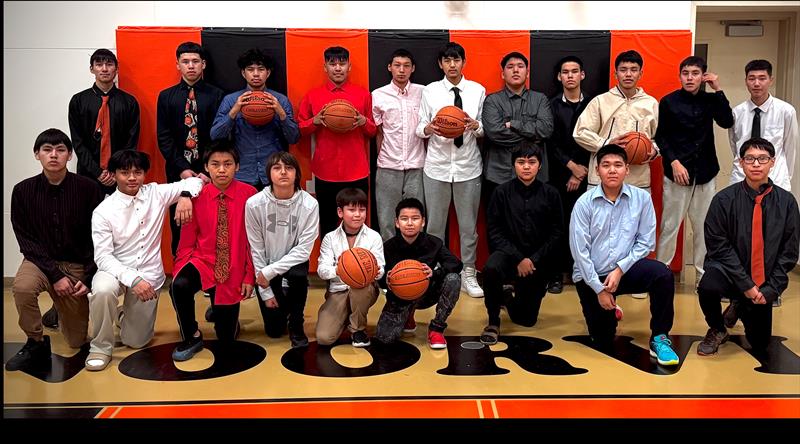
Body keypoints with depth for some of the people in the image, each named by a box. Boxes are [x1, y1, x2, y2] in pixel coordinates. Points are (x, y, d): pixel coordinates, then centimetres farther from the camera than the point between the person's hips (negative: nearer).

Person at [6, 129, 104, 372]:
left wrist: (87, 277, -12)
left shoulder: (88, 188, -12)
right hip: (40, 260, 0)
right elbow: (27, 241, -8)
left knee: (77, 341, 7)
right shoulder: (23, 191, -8)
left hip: (78, 264, 0)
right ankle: (36, 343, -10)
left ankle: (60, 310, 43)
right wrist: (55, 275, -18)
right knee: (22, 287, -36)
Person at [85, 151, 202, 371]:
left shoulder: (156, 193, -4)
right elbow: (103, 256, -13)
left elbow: (195, 181, 1)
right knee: (102, 290, -37)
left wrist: (185, 195, -23)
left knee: (135, 341, 6)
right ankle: (101, 347, -11)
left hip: (149, 275, 2)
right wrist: (132, 279, -28)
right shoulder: (102, 212, -10)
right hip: (116, 270, -2)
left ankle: (126, 315, 44)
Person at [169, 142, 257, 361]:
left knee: (226, 338, 4)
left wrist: (250, 276, -6)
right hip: (202, 262, 1)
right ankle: (192, 337, -8)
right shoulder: (197, 195, -6)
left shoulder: (249, 195, -9)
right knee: (179, 285, -34)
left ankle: (224, 313, 41)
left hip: (232, 272, 0)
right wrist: (182, 269, -14)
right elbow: (187, 242, 0)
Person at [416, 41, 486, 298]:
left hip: (468, 167, 0)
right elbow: (419, 129, 4)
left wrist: (476, 125, -16)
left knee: (468, 224, 8)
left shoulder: (478, 91, 3)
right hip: (437, 166, 0)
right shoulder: (430, 91, 3)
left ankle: (468, 274, 21)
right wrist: (428, 128, -18)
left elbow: (485, 130, 5)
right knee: (435, 223, 8)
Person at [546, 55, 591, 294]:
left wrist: (581, 171, -6)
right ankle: (557, 273, 6)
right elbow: (551, 143, 0)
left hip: (585, 175, 0)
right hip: (559, 175, 0)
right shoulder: (552, 106, 6)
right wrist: (571, 165, -9)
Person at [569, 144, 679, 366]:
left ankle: (659, 338, -13)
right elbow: (579, 250, -11)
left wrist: (620, 269, -16)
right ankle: (608, 312, 40)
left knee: (662, 274, -30)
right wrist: (599, 288, -13)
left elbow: (646, 242, -5)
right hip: (591, 276, -1)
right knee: (602, 343, 3)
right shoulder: (584, 203, -11)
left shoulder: (641, 198, -7)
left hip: (625, 268, 1)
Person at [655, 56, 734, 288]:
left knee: (705, 228, 7)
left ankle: (704, 276, 17)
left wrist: (718, 90, -10)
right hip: (677, 173, -3)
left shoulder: (709, 100, 6)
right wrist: (674, 162, -13)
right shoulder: (668, 101, -2)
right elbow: (660, 137, -2)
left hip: (705, 174, 3)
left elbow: (727, 122, -9)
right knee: (670, 227, -1)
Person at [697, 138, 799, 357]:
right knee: (708, 287, -37)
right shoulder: (724, 199, -10)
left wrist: (770, 289, -9)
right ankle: (717, 330, -4)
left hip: (763, 283, 2)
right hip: (729, 271, -2)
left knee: (759, 346, 5)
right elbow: (719, 246, -11)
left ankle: (740, 307, 38)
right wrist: (746, 285, -16)